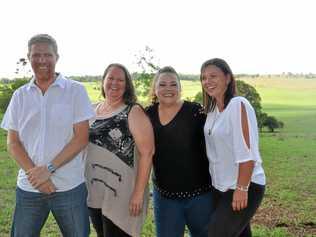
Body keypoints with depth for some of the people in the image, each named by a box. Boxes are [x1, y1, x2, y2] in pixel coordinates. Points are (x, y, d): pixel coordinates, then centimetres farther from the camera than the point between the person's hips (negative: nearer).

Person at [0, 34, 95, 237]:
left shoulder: (75, 91, -2)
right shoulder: (20, 96, 7)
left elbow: (81, 138, -8)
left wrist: (48, 169, -14)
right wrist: (34, 175, -10)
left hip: (69, 187, -2)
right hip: (28, 188, 3)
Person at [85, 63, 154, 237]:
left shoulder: (133, 112, -10)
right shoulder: (94, 110, 6)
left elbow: (147, 153, -15)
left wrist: (139, 193, -18)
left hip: (121, 195, -5)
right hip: (93, 193, 6)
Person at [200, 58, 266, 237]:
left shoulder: (238, 105, -17)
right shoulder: (212, 109, 7)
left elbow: (247, 152, -21)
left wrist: (242, 188, -22)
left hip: (244, 187, -7)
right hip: (221, 187, 8)